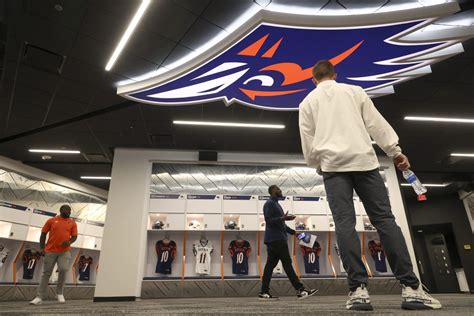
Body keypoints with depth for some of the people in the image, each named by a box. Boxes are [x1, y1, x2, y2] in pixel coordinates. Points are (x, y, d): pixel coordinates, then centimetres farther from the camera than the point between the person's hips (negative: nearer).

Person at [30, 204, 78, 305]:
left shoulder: (72, 223, 7)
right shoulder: (51, 220, 5)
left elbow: (74, 236, 6)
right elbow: (43, 234, 8)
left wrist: (69, 242, -15)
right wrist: (41, 248, 1)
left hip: (65, 251, 0)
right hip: (50, 251, 0)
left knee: (63, 270, -15)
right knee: (46, 273, 5)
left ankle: (60, 293, 4)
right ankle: (40, 297, 13)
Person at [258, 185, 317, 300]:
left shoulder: (275, 204, 24)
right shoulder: (269, 204, -7)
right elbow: (268, 220, -18)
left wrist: (293, 232, 20)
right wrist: (283, 218, -30)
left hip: (276, 239, 10)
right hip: (276, 239, -10)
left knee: (270, 265, 6)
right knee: (287, 263, -7)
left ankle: (264, 292, 7)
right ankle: (300, 290, -4)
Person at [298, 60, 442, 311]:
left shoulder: (308, 102, 15)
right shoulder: (354, 91, 17)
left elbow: (308, 142, 12)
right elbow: (376, 123, 10)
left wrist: (317, 165, 24)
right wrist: (395, 150, 11)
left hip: (333, 164, -1)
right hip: (364, 160, 1)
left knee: (345, 223, -7)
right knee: (384, 219, -1)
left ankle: (358, 289, -14)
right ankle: (411, 287, -5)